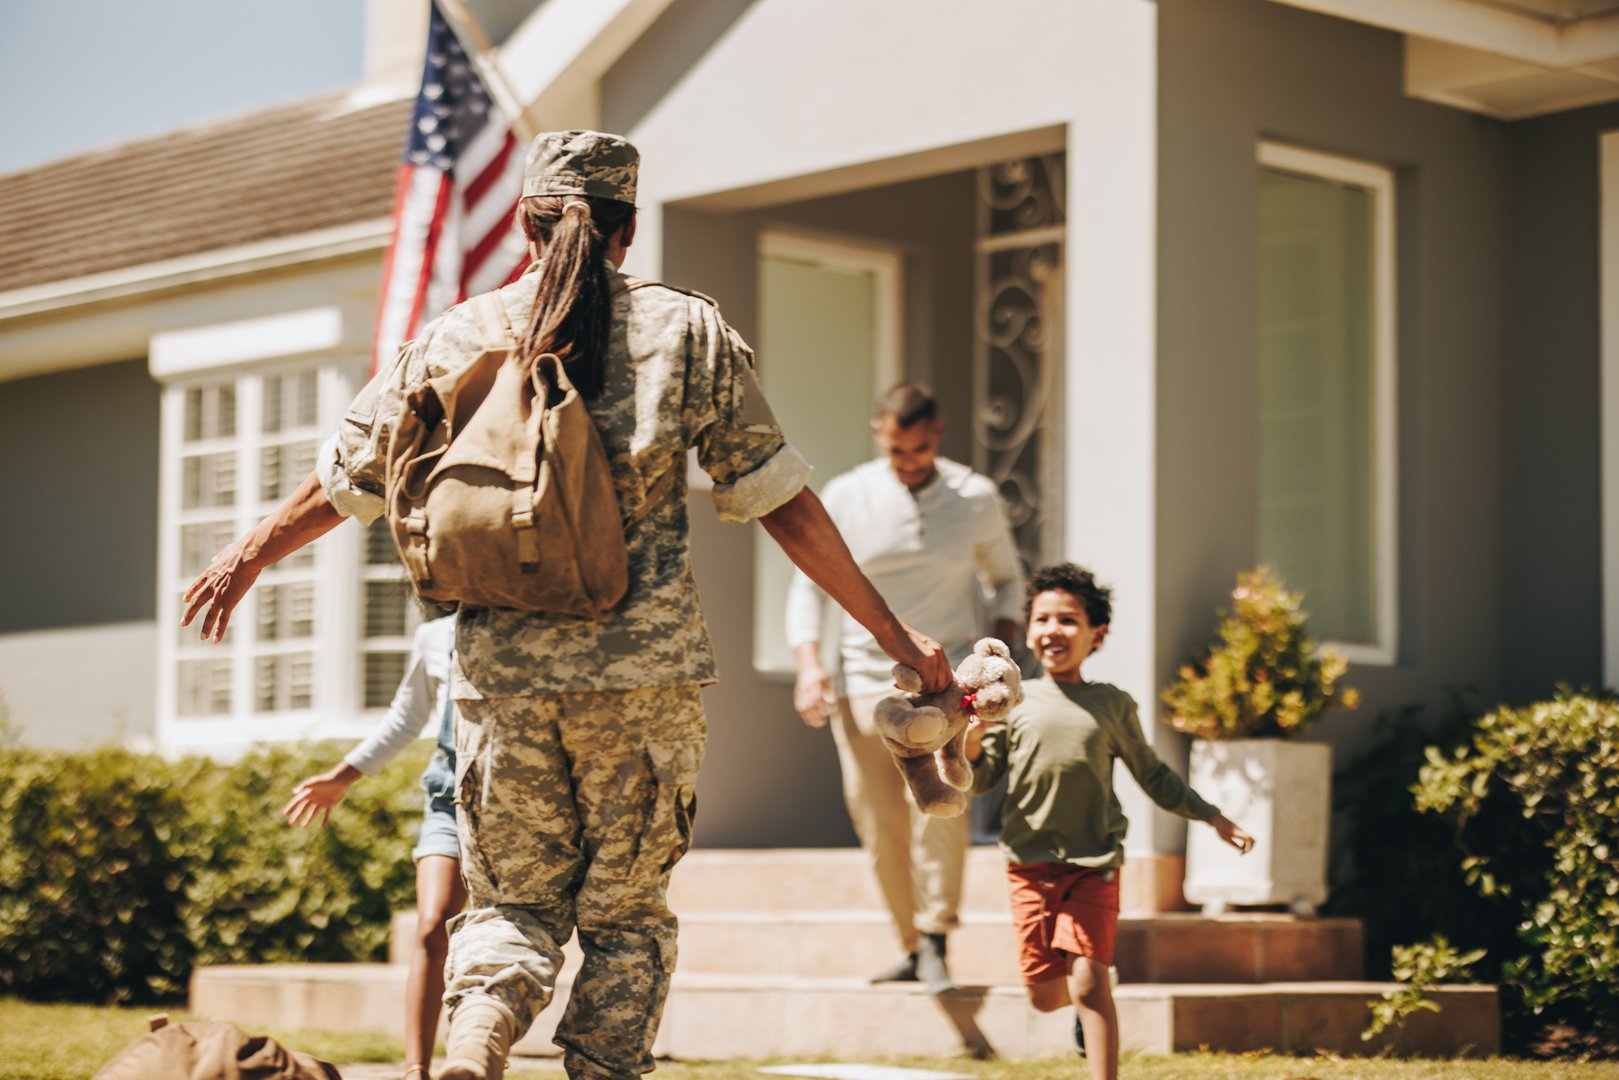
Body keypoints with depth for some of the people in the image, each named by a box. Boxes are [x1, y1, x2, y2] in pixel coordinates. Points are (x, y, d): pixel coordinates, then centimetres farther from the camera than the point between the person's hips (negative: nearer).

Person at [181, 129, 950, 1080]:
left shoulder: (455, 338, 7)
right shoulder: (687, 330, 3)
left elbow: (345, 479, 17)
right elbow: (781, 501, 1)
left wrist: (249, 556, 35)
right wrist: (889, 628, 8)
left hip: (500, 672, 1)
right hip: (646, 672, -1)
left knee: (513, 901, 12)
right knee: (627, 916, 11)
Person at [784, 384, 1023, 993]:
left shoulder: (976, 498, 2)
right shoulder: (845, 498, 0)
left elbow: (1006, 578, 16)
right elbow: (808, 584, 6)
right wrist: (808, 662, -8)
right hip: (867, 677, 1)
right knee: (877, 821, -1)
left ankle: (936, 940, -17)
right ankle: (911, 948, 16)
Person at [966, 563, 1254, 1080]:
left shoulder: (1113, 706, 6)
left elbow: (1153, 775, 18)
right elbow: (980, 778, 6)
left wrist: (1213, 817, 16)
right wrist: (973, 739, -15)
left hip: (1094, 862, -1)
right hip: (1030, 862, 1)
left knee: (1088, 982, -14)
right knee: (1045, 994, 5)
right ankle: (1085, 1003, 40)